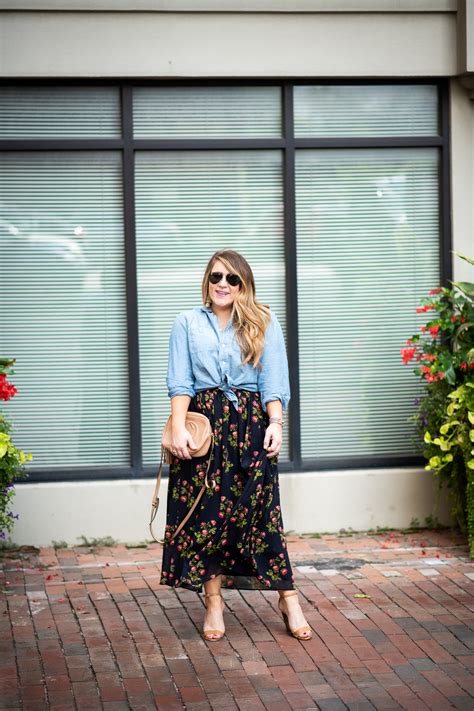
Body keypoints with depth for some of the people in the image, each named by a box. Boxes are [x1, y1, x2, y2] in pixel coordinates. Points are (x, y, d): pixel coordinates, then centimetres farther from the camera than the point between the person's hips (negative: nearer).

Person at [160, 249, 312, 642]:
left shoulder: (264, 324, 9)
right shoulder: (188, 323, 10)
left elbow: (274, 381, 2)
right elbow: (180, 382, 2)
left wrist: (275, 423, -12)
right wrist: (178, 428, -10)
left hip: (250, 423, -1)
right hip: (203, 421, 1)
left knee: (260, 509, -3)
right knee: (205, 510, 0)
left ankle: (288, 599, 3)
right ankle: (214, 602, 8)